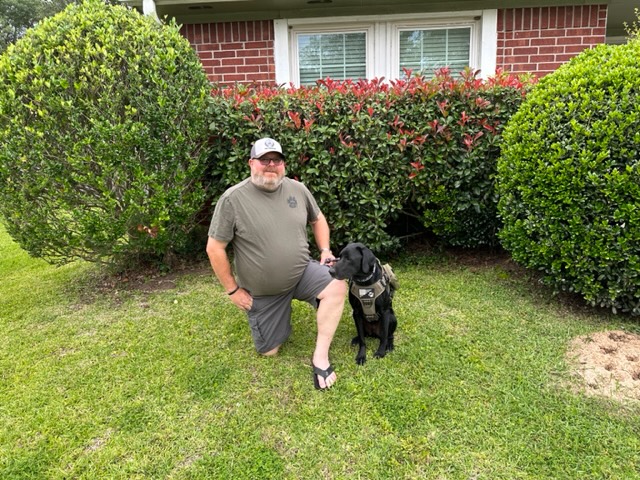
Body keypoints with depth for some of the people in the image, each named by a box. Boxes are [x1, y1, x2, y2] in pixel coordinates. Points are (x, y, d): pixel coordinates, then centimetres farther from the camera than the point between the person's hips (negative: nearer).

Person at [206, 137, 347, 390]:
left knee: (337, 286, -27)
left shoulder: (298, 189, -5)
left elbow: (318, 219, 13)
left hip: (302, 273, 2)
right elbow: (215, 248, -12)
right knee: (269, 351, 8)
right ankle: (258, 310, 39)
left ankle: (320, 356, -14)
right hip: (262, 291, -2)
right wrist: (233, 290, -9)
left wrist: (325, 251, -2)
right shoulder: (233, 198, -18)